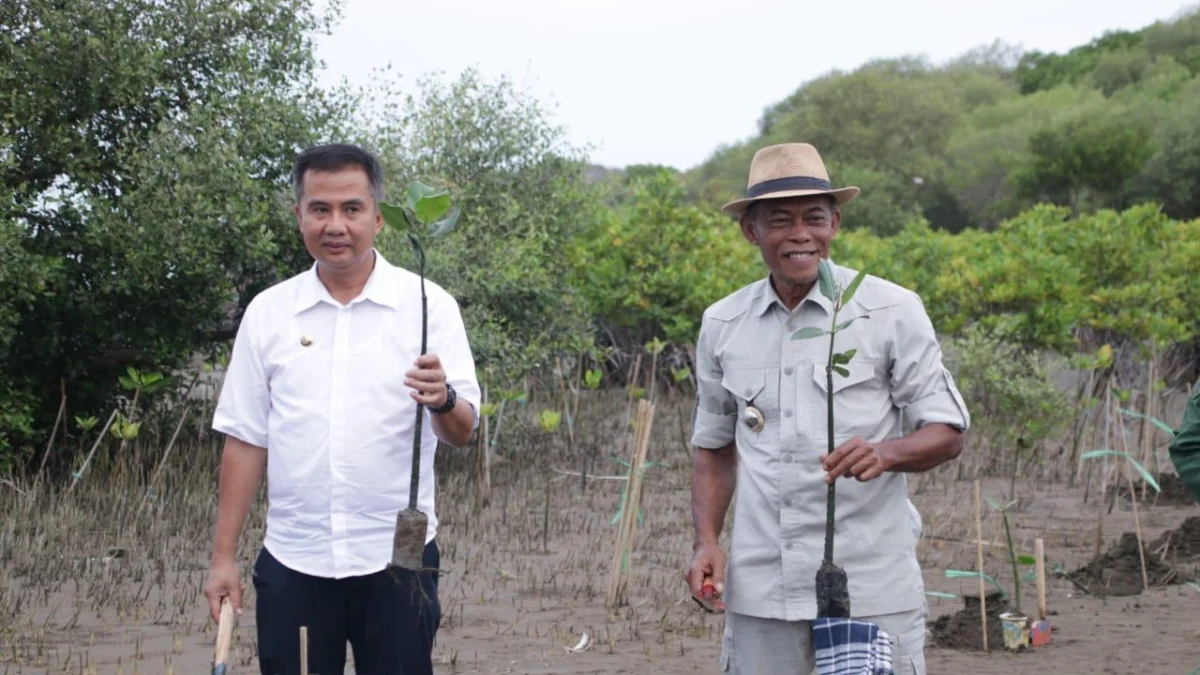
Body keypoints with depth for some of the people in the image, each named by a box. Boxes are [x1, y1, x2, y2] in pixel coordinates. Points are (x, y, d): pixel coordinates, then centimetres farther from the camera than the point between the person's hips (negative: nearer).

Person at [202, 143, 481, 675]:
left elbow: (462, 433, -7)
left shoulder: (428, 305, -2)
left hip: (396, 557, -2)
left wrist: (444, 401, -30)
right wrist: (223, 556, 4)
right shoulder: (267, 312, 5)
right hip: (293, 562, 2)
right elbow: (245, 440, 8)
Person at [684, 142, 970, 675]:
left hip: (871, 588, -3)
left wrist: (886, 453, -21)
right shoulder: (722, 325, 8)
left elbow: (947, 433, 0)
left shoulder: (893, 311, -2)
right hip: (761, 589, 3)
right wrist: (706, 542, 3)